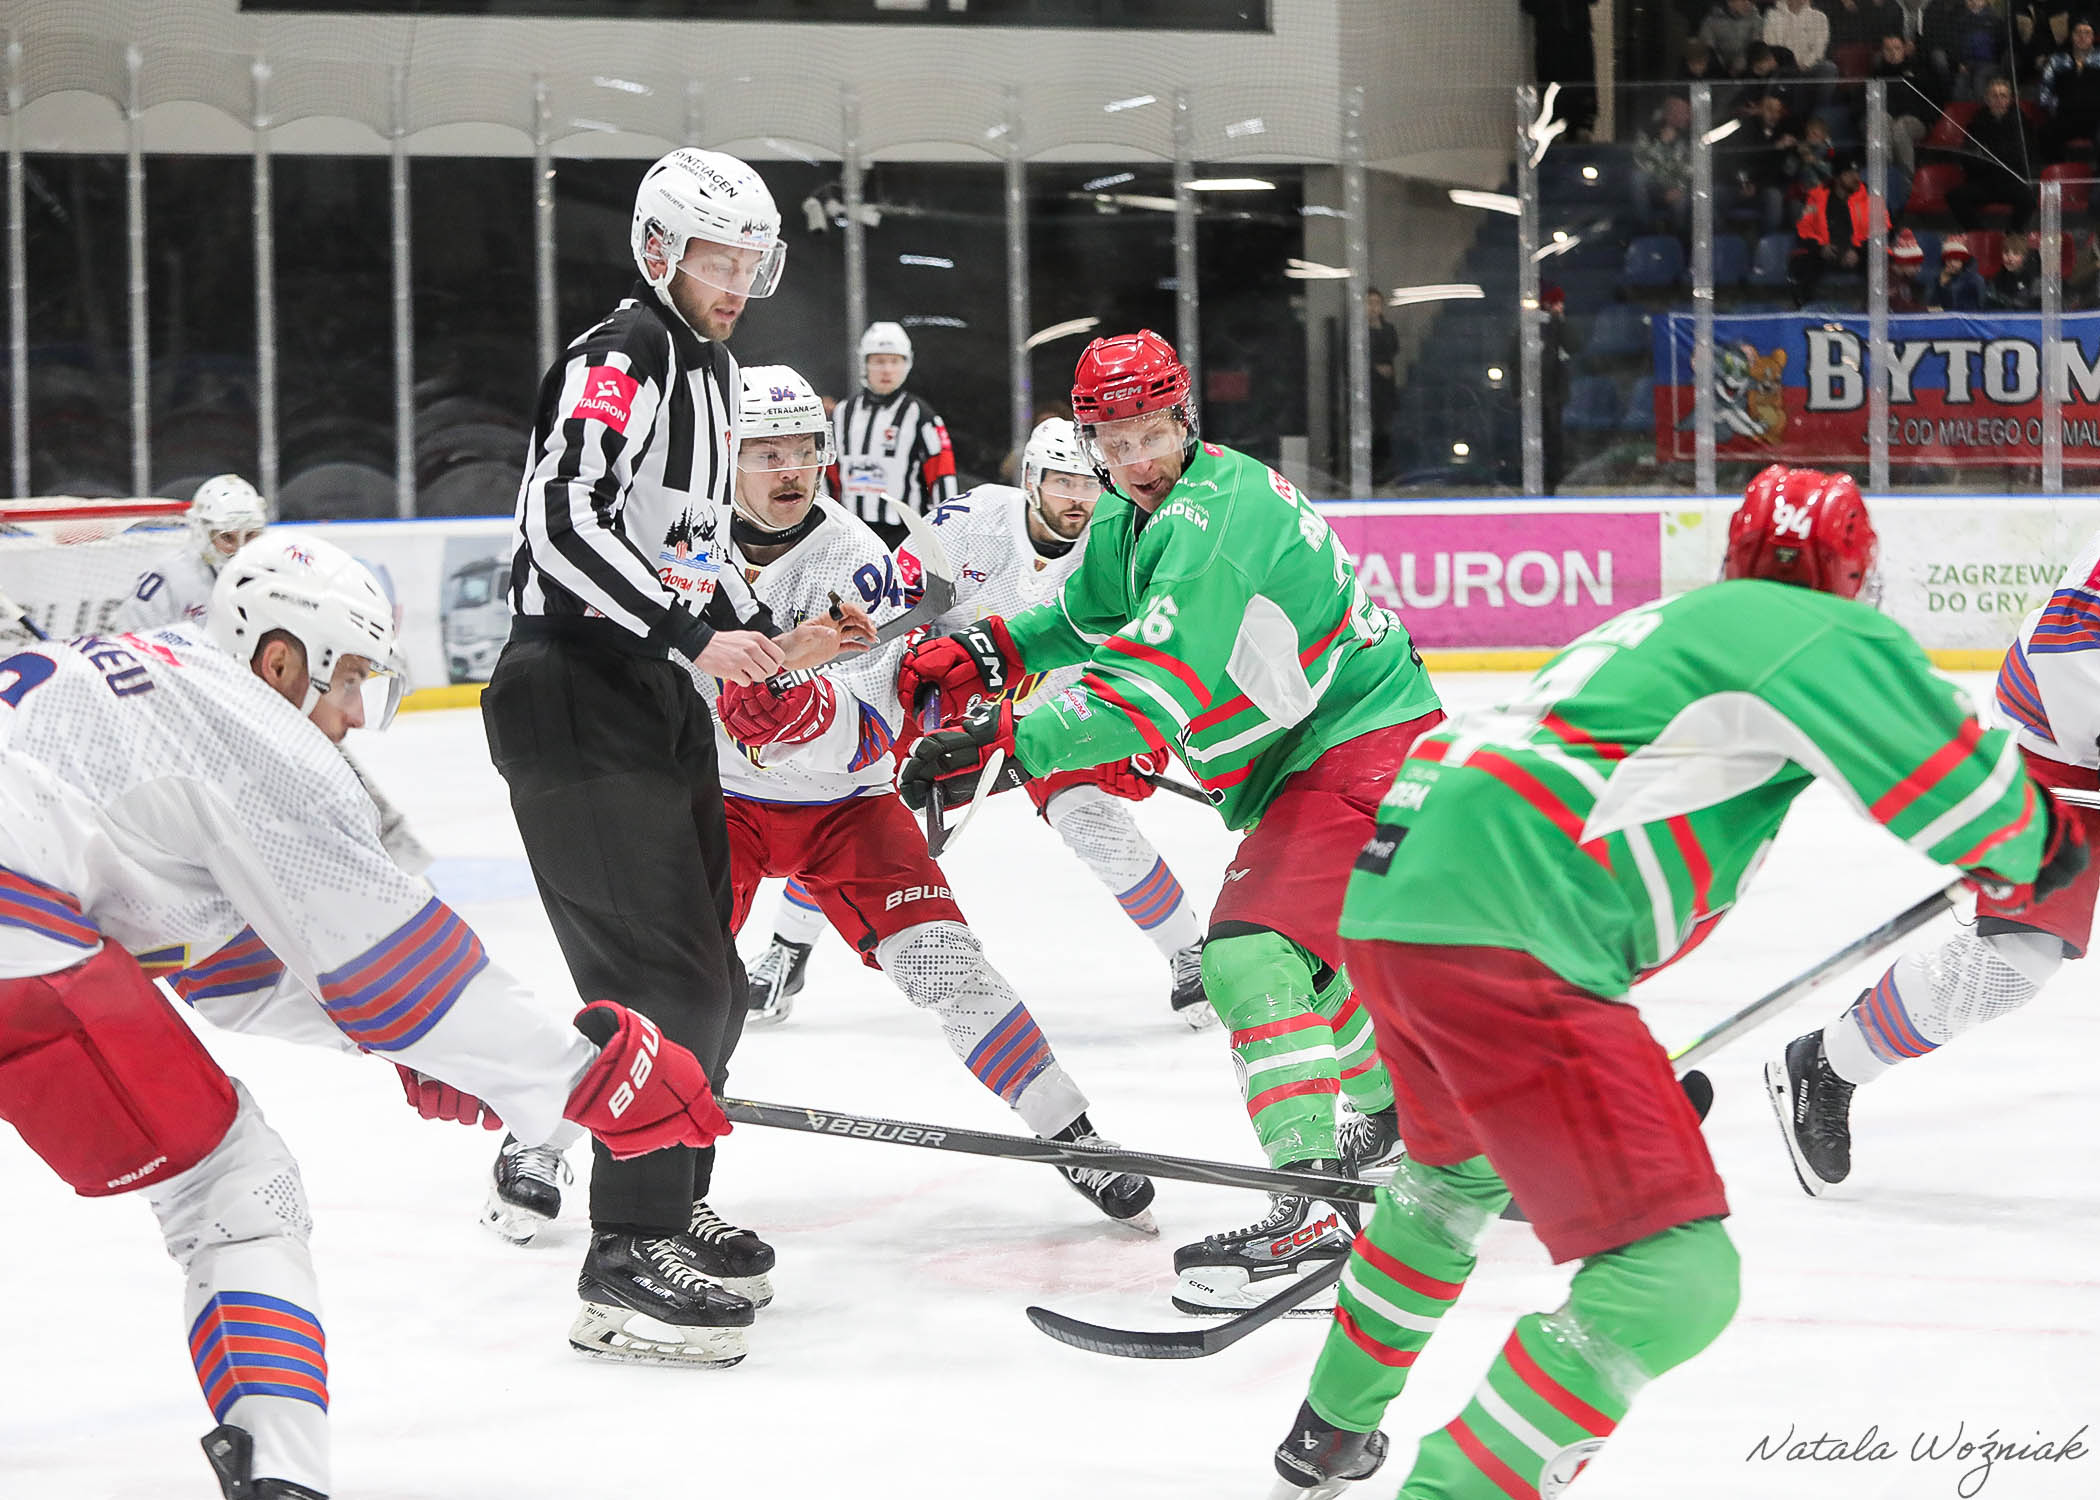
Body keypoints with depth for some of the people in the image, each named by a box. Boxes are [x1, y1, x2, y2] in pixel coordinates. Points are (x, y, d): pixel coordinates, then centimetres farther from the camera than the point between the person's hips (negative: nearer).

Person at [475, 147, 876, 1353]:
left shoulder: (712, 372, 19)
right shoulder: (618, 362, -12)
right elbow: (563, 526, -24)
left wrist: (777, 643, 13)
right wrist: (696, 634, -26)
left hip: (657, 701, 10)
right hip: (574, 698, -10)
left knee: (706, 983, 13)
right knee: (668, 982, -15)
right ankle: (628, 1264, -13)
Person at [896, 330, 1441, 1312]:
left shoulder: (1218, 515, -25)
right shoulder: (1130, 517, 7)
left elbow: (1157, 682, -35)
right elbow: (1087, 616, 24)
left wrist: (1003, 746, -41)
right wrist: (983, 652, 5)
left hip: (1365, 747, -11)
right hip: (1310, 758, 11)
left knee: (1253, 952, -23)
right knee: (1312, 950, 28)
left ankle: (1313, 1209, -28)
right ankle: (1390, 1117, 54)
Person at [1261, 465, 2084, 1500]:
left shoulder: (1671, 623, 29)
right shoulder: (1827, 634, 1)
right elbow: (1969, 798, -3)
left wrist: (1635, 1079, 42)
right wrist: (2037, 846, 21)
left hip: (1387, 892, 10)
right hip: (1497, 938, -10)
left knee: (1461, 1174, 38)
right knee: (1676, 1278, -11)